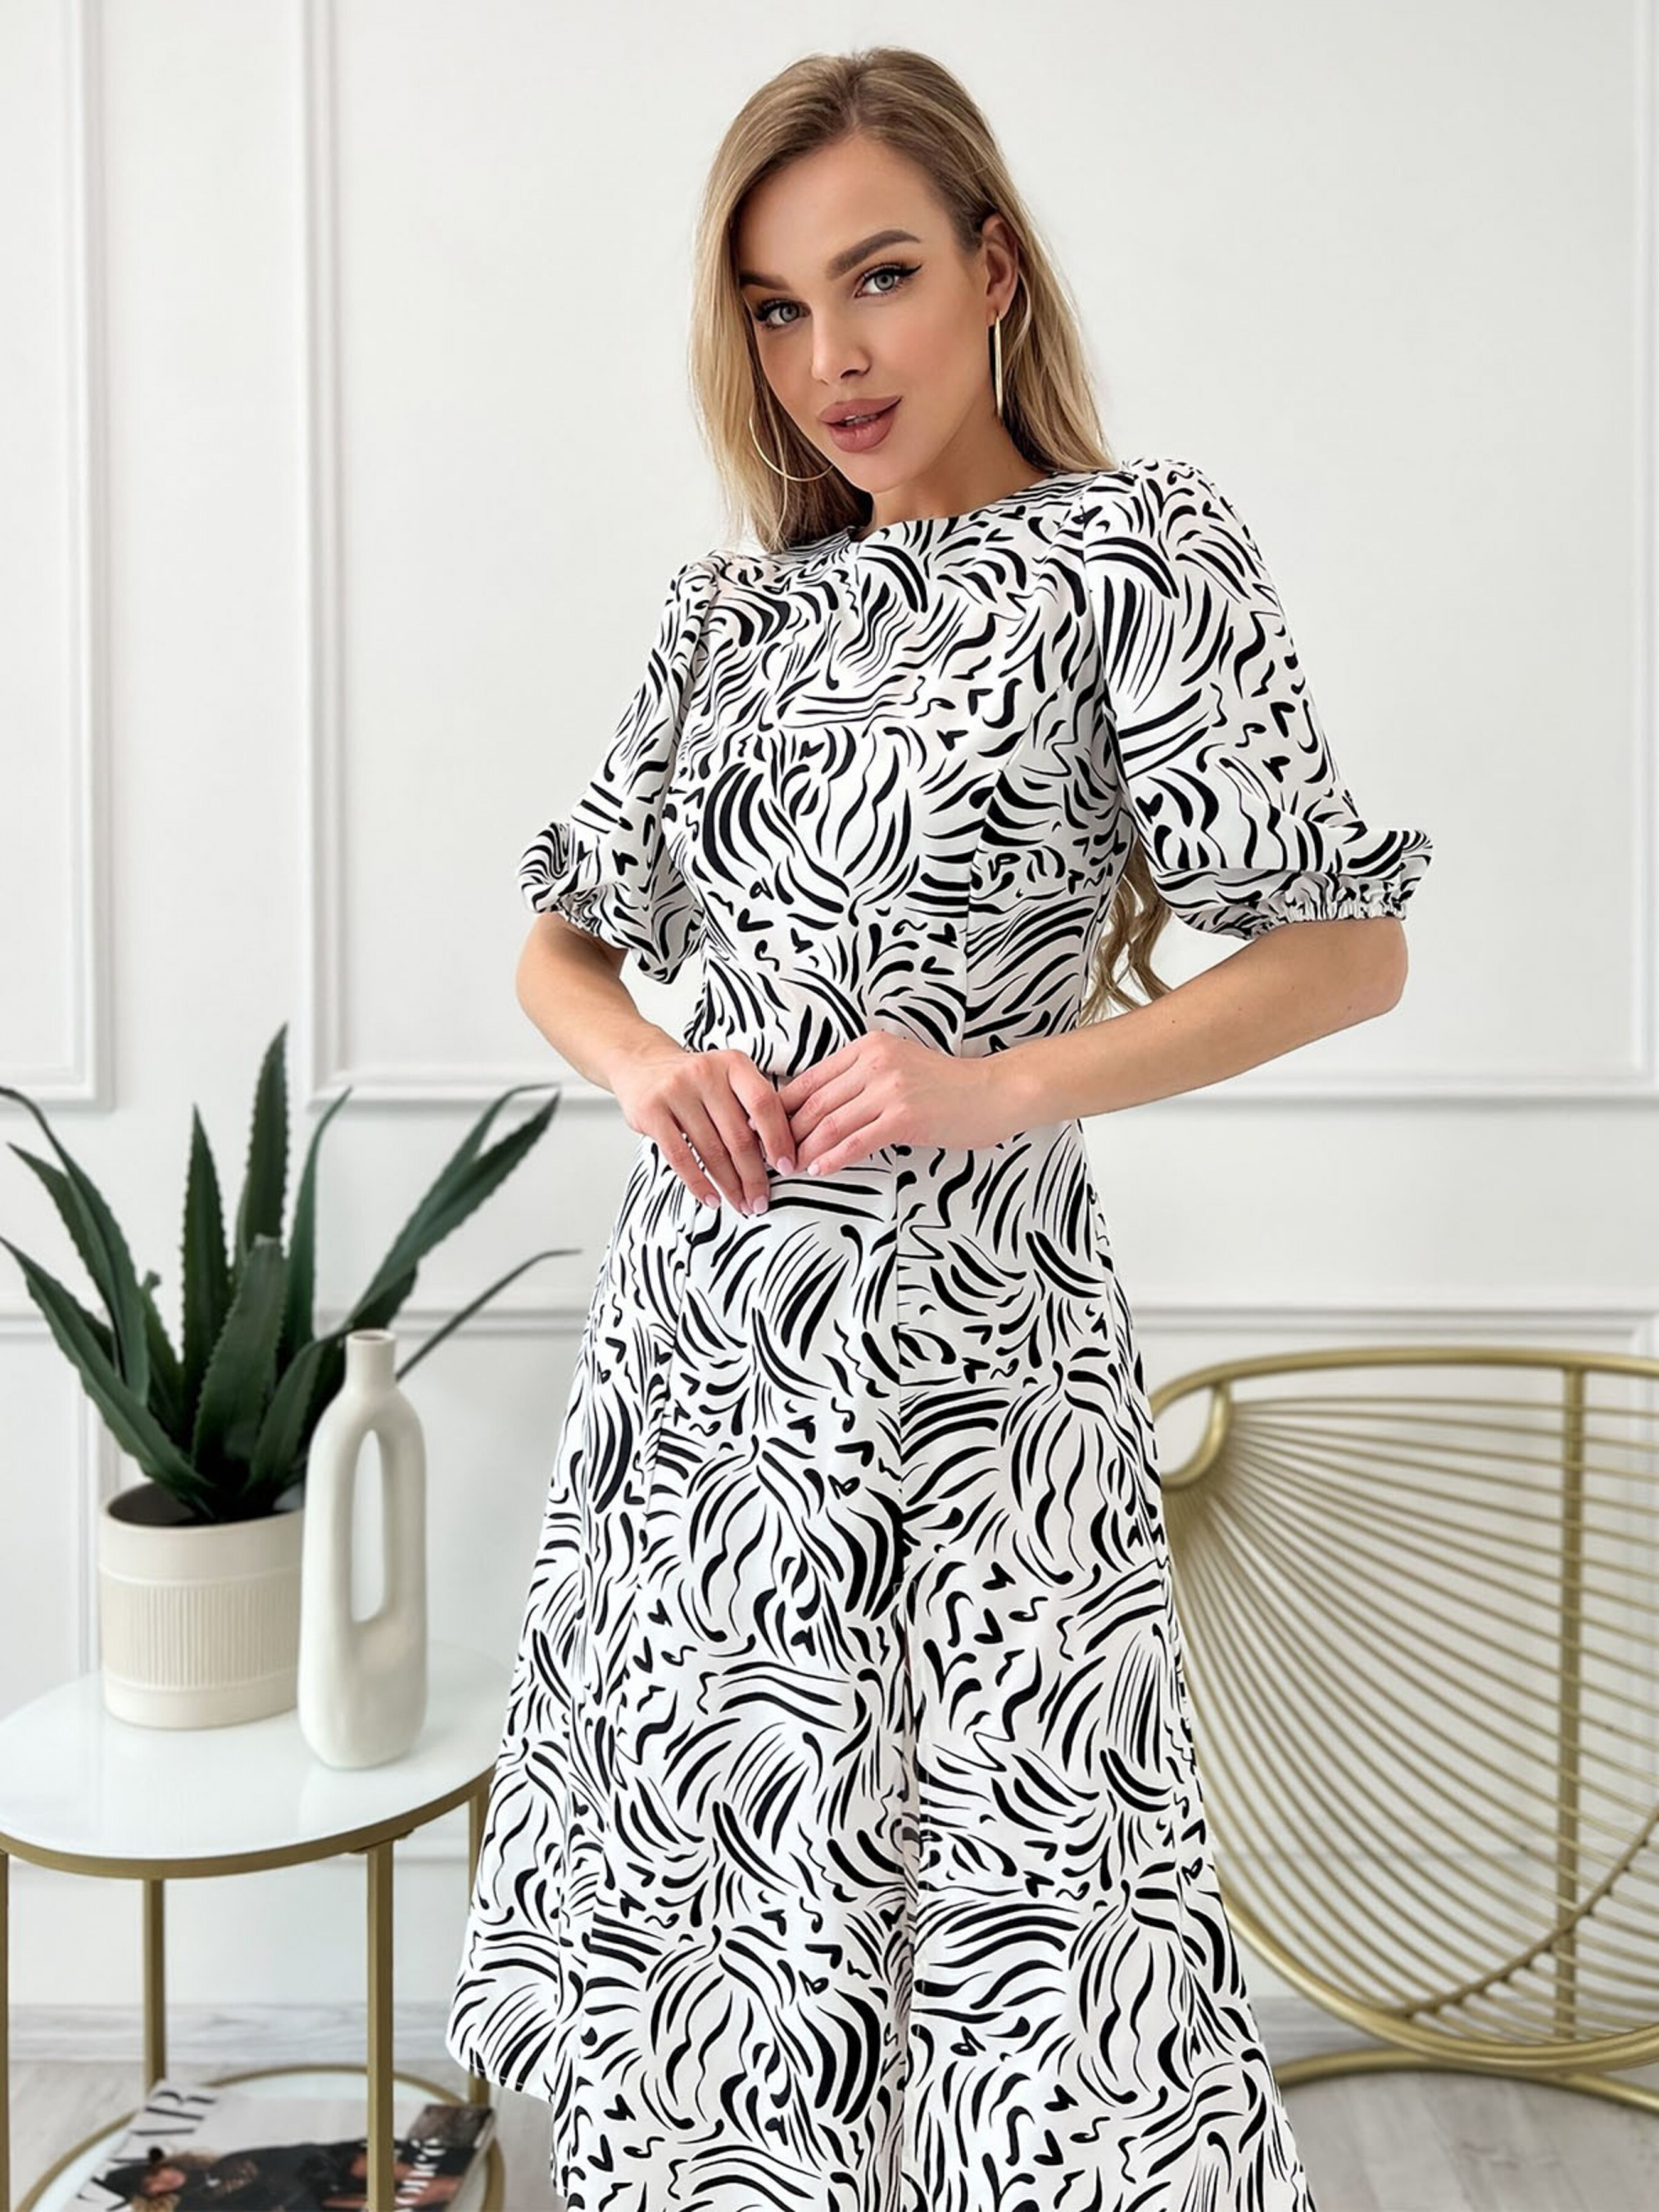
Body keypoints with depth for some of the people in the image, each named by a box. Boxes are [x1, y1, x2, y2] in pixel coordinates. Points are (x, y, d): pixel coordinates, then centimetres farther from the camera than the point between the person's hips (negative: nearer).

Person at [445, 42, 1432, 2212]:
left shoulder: (1139, 549, -4)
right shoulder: (740, 605, 12)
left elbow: (1351, 948, -8)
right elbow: (560, 939, 16)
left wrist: (1006, 1079, -19)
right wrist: (645, 1061, -7)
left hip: (953, 1354, -5)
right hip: (694, 1326, 5)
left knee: (995, 1963, 0)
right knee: (708, 1914, 15)